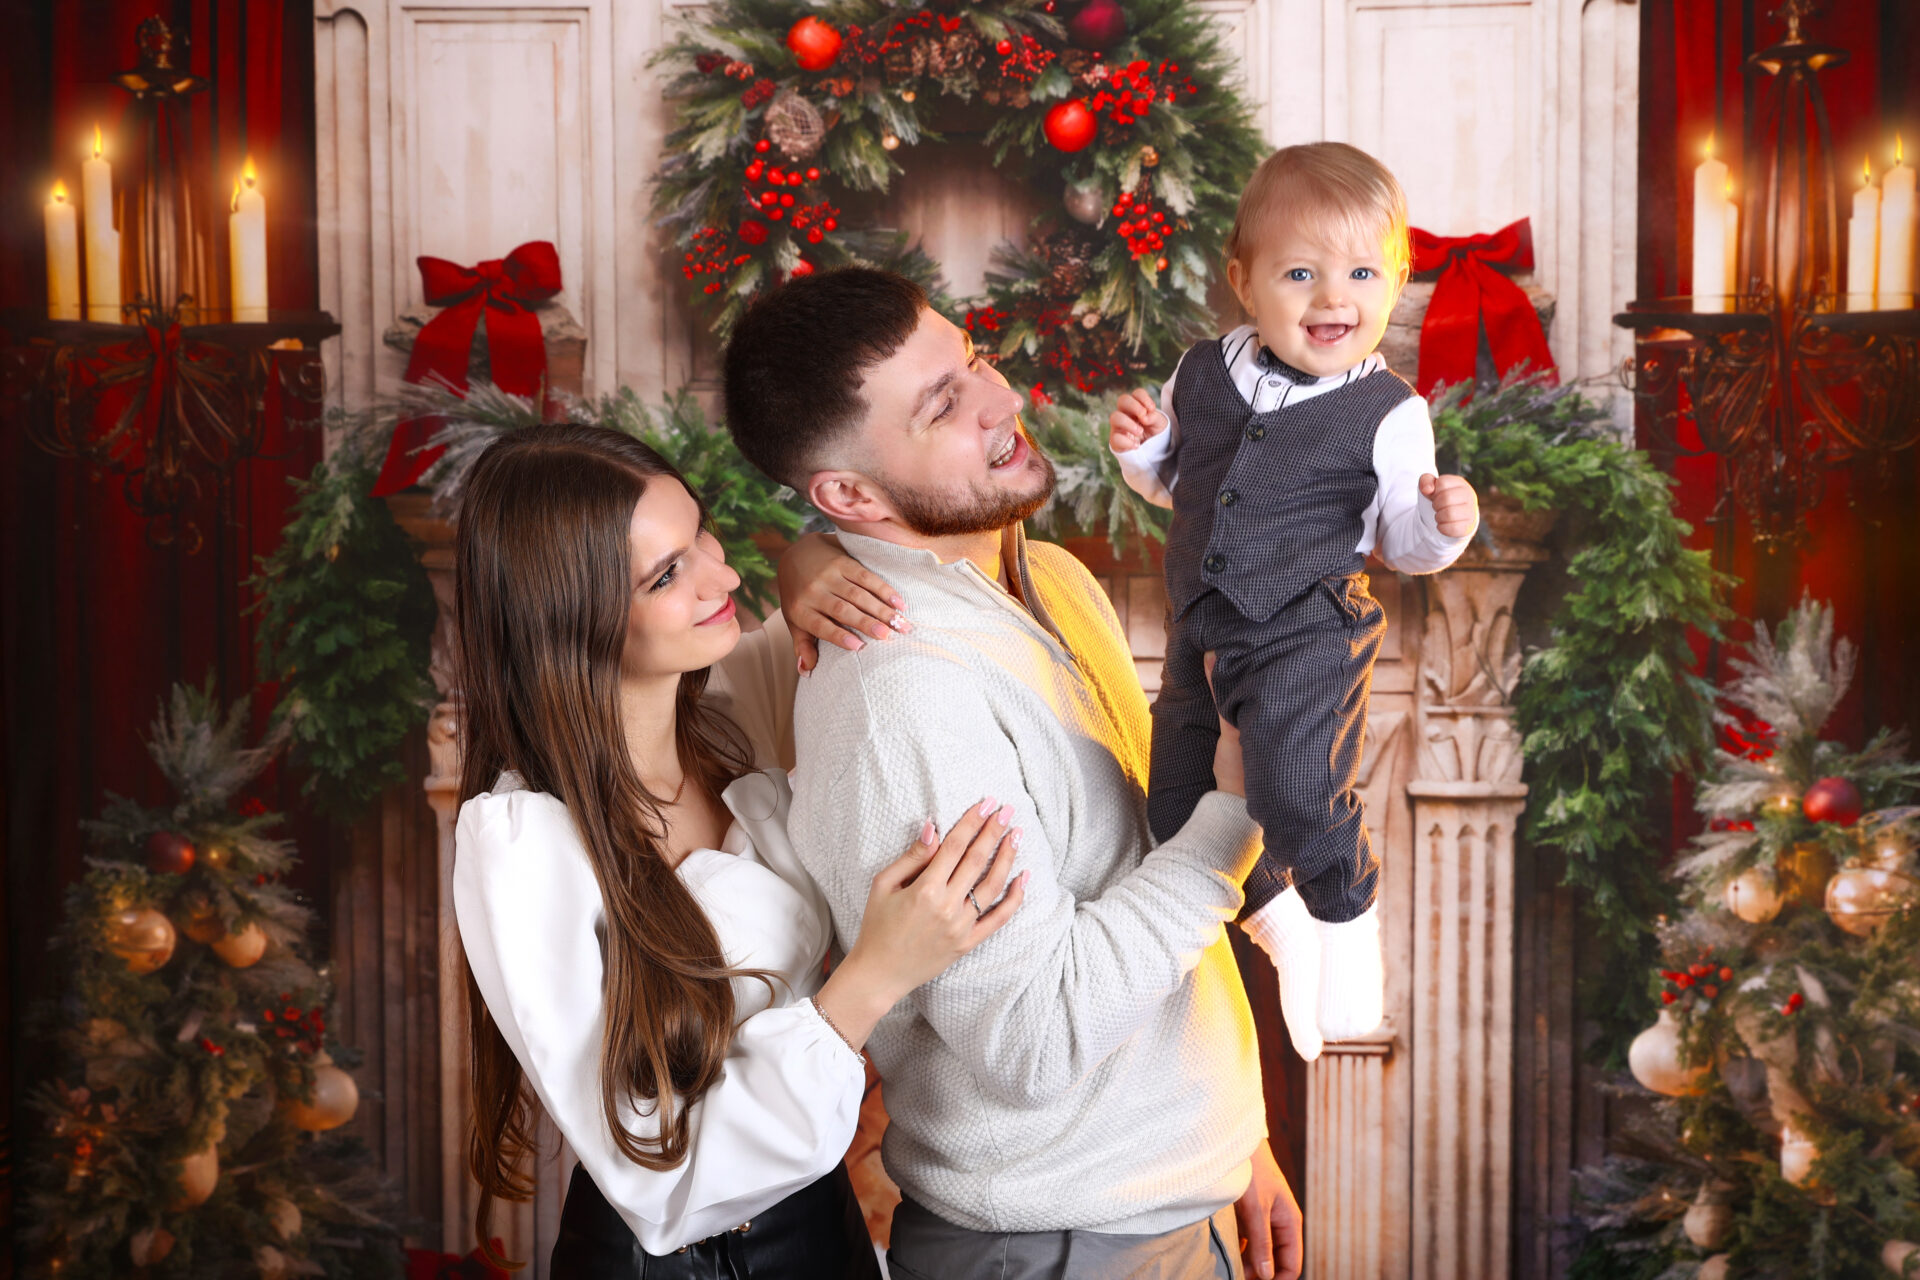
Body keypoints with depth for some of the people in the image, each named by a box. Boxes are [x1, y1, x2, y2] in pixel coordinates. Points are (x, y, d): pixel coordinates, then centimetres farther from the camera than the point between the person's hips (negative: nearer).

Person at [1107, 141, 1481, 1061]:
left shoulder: (1386, 413, -9)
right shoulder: (1202, 375, 2)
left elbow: (1399, 543, -1)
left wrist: (1443, 525, -22)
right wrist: (1140, 448, -3)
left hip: (1311, 631, -5)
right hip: (1201, 630, 5)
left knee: (1297, 788, -27)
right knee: (1176, 811, 13)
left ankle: (1347, 913, 6)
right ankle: (1274, 914, 43)